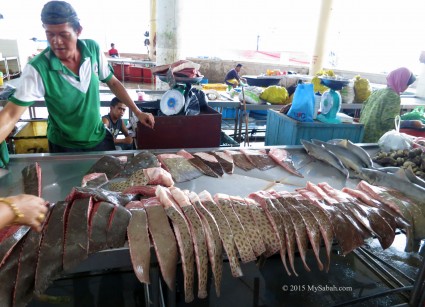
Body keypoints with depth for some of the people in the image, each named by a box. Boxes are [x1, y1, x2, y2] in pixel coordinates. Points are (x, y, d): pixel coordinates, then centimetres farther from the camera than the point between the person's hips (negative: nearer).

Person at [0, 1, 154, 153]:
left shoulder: (93, 49, -12)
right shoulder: (37, 68, -23)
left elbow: (112, 82, 0)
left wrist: (137, 112, -2)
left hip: (99, 137, 3)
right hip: (64, 147, -3)